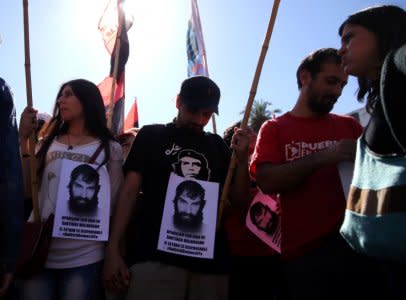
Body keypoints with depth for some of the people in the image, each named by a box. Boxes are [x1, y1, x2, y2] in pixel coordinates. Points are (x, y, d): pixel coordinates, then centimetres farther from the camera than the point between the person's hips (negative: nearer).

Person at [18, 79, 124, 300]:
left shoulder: (110, 149, 3)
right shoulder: (49, 144, 12)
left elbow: (116, 203, 3)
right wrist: (23, 138, -3)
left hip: (85, 257, -2)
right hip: (39, 252, 3)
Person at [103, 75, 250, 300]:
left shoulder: (216, 145, 13)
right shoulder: (151, 135, 7)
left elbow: (238, 197, 13)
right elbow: (130, 190, 3)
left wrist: (242, 158, -5)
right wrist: (112, 250, -6)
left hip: (210, 259, 3)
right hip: (156, 256, -2)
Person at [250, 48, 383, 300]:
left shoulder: (350, 126, 11)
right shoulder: (274, 129, 5)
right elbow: (267, 182, -9)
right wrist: (321, 158, -18)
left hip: (356, 245, 3)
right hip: (305, 255, -2)